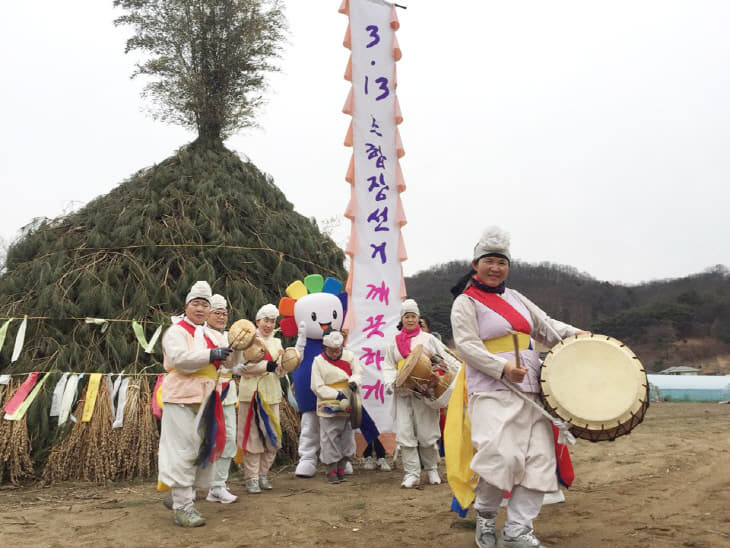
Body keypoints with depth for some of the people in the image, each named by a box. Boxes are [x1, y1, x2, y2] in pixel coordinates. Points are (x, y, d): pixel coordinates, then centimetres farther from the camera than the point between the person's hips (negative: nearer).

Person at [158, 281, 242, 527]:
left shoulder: (214, 335, 15)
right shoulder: (176, 331, -5)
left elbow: (229, 362, 9)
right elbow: (179, 359, -22)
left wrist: (236, 348, -11)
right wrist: (211, 355, -28)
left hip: (205, 399, 7)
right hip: (182, 398, -7)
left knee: (201, 450, 11)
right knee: (184, 451, -7)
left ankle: (181, 496, 25)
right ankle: (182, 508, -1)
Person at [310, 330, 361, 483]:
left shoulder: (349, 356, 3)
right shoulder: (318, 361, -6)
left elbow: (358, 372, 6)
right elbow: (317, 387, -9)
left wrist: (354, 382, -18)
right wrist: (337, 395, -19)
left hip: (348, 406, 3)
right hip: (329, 407, -3)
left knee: (347, 438, 8)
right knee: (330, 439, -1)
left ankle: (341, 469, 21)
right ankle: (331, 470, 10)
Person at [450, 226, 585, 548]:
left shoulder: (515, 298, 20)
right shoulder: (465, 302, -1)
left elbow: (545, 326, 23)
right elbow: (466, 346, -11)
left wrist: (574, 334, 4)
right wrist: (502, 368, -22)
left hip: (530, 390, 7)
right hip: (492, 392, -7)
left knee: (540, 458, 1)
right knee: (502, 456, -20)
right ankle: (486, 514, 8)